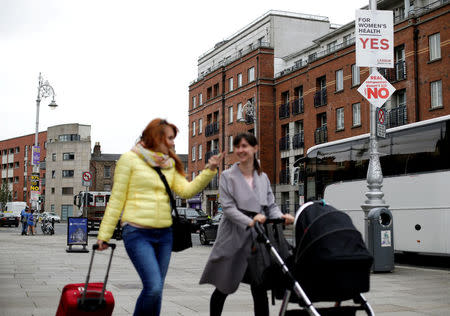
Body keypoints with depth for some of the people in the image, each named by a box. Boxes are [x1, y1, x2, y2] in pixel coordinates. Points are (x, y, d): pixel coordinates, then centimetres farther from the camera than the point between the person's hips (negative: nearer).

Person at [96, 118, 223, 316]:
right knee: (153, 287, -17)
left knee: (156, 290, 8)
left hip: (164, 234, 6)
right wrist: (104, 234, -3)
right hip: (137, 233, -6)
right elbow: (116, 199, -3)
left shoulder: (170, 164, 15)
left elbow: (186, 190, 3)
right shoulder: (130, 159, -2)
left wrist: (209, 170, -8)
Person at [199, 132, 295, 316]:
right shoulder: (227, 176, 0)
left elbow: (271, 205, 9)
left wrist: (281, 217, -14)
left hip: (257, 239, 3)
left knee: (259, 289, 0)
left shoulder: (263, 178, 13)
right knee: (223, 288, 8)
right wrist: (250, 222, -26)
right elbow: (228, 207, -11)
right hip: (233, 239, -3)